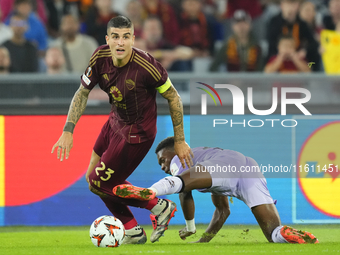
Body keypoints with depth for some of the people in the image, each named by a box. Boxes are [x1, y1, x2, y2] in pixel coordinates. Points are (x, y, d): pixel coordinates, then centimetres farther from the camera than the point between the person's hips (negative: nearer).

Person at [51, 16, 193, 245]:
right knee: (92, 176, 14)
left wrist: (180, 141, -10)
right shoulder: (101, 57, -14)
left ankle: (158, 207, 10)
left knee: (99, 183, -5)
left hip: (137, 132, -7)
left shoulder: (146, 66, -30)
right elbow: (82, 93, 0)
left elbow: (173, 98, -16)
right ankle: (133, 233, 26)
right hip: (116, 121, 7)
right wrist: (68, 131, -9)